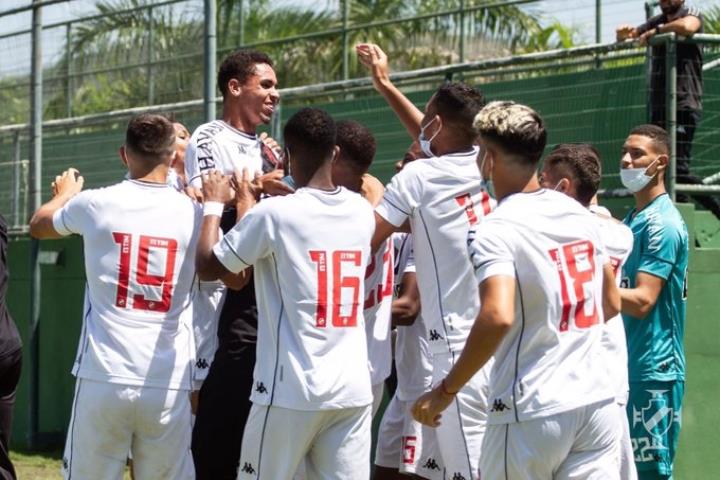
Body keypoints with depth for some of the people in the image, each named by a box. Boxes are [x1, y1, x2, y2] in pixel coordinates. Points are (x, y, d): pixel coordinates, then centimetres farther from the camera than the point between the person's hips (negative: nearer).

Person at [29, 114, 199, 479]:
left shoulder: (96, 204, 1)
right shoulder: (193, 214, 1)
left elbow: (37, 225, 23)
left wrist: (64, 195, 45)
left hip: (103, 379, -1)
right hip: (169, 385, 1)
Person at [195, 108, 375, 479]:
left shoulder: (273, 213, -10)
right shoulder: (362, 212, 7)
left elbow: (207, 266, 2)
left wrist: (212, 203, 16)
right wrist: (249, 203, 36)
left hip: (291, 389, -4)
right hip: (353, 388, 5)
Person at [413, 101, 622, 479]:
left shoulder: (497, 231, -13)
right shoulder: (580, 214, 9)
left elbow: (497, 317, -28)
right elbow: (611, 303, 20)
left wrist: (445, 391, -20)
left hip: (531, 410, -6)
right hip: (597, 402, 6)